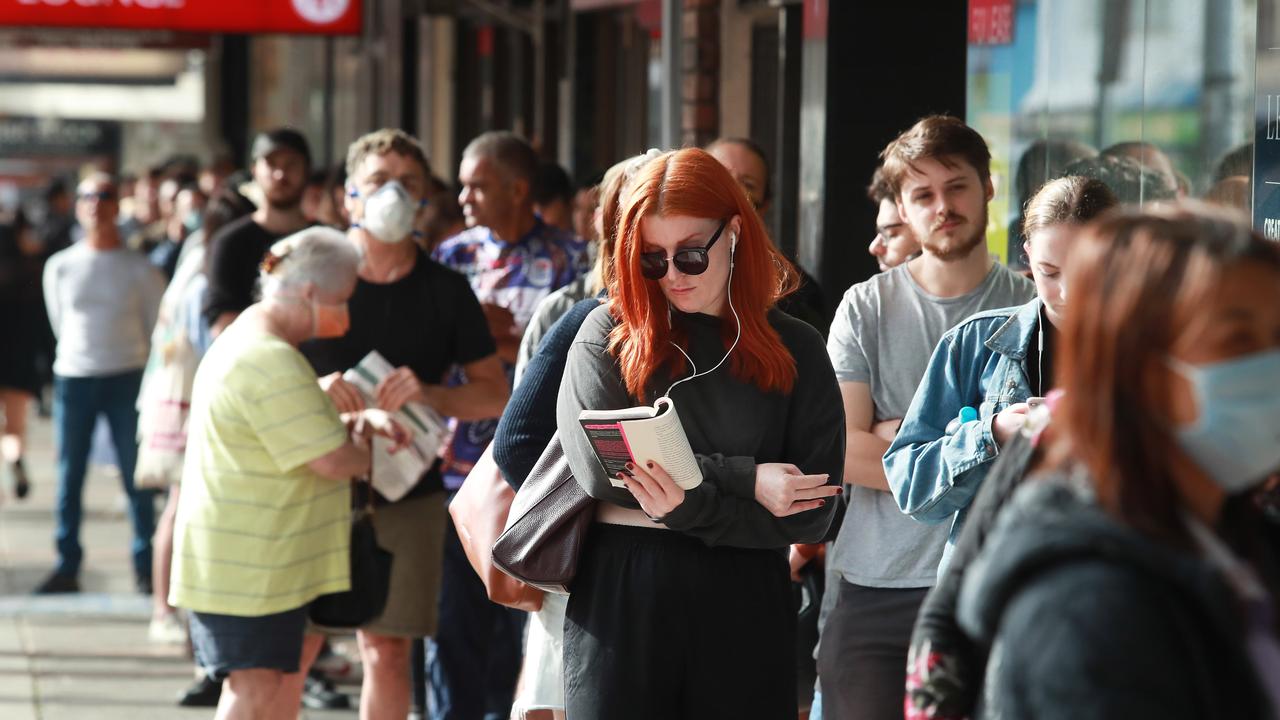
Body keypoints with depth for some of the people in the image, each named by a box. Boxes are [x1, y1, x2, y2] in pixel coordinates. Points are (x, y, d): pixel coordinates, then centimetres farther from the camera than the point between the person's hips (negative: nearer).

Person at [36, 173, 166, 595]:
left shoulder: (140, 270, 0)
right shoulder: (60, 267, 5)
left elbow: (158, 331, 6)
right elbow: (60, 323, 14)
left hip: (127, 380, -2)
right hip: (73, 381, 2)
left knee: (137, 478, -1)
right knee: (68, 478, 4)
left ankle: (146, 567, 7)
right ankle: (67, 566, 12)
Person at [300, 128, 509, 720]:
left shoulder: (445, 290, 2)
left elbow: (496, 394, 4)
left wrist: (430, 394, -16)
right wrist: (314, 389, -21)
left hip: (405, 493, 1)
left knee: (388, 651, 5)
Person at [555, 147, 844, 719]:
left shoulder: (795, 350, 6)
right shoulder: (610, 334, 5)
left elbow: (811, 515, -1)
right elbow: (597, 464, -10)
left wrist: (691, 507, -16)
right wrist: (744, 479, -12)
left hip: (745, 605, 1)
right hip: (620, 592, -1)